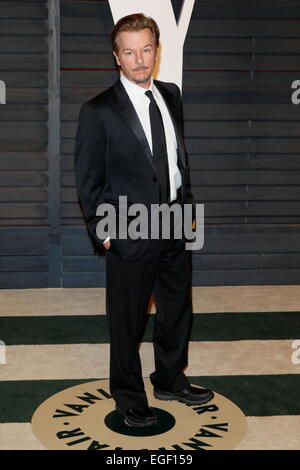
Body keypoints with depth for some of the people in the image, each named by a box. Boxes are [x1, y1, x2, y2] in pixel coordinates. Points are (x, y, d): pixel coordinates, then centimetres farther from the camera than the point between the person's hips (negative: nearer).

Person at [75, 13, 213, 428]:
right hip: (130, 235, -6)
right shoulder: (98, 111, -12)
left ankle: (170, 381, 41)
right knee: (127, 321, 9)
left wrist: (187, 203, 11)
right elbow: (88, 180, -7)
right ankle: (129, 397, 31)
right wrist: (102, 230, -9)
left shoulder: (171, 96, 6)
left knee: (178, 310, 19)